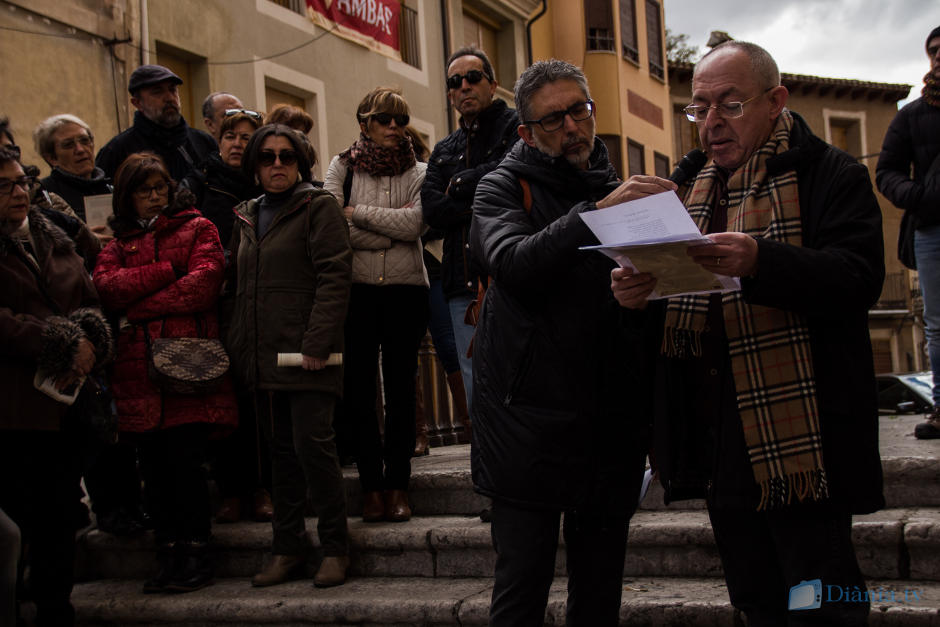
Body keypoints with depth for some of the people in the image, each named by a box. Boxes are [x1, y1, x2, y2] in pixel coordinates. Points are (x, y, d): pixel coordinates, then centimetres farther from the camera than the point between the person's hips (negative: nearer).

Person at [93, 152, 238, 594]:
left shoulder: (197, 229, 11)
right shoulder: (119, 242, 20)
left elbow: (204, 284, -6)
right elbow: (106, 288, 1)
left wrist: (137, 308, -5)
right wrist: (166, 271, -7)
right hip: (138, 365, 3)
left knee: (185, 459, -6)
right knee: (153, 465, 4)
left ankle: (195, 555, 4)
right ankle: (168, 555, 14)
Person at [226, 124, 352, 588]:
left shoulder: (318, 206, -1)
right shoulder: (247, 216, 18)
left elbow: (334, 276, -10)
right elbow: (236, 284, 25)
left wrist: (317, 342, -18)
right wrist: (237, 343, 12)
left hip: (306, 355, -6)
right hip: (263, 355, 6)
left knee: (312, 444, -10)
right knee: (281, 450, 10)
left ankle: (335, 547, 3)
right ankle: (287, 549, 17)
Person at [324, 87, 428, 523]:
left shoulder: (418, 173, 7)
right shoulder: (342, 167, 6)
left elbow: (414, 224, -11)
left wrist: (358, 213, -8)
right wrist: (391, 226, -10)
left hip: (406, 290, 0)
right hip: (357, 290, 0)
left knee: (400, 389, 3)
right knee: (359, 387, 1)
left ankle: (398, 484, 10)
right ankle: (371, 484, 9)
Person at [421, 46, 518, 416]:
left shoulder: (516, 127, 6)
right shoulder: (444, 151, 22)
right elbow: (432, 210, 6)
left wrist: (459, 185, 1)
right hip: (464, 287, 6)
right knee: (477, 396, 7)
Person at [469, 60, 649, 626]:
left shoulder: (619, 192, 16)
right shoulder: (504, 188, 2)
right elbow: (512, 262, -19)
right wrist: (594, 214, -29)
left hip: (612, 424, 4)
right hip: (529, 421, -4)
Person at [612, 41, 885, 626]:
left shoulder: (831, 176, -3)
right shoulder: (692, 190, 17)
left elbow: (858, 279, -17)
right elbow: (674, 307, 20)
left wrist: (760, 261, -33)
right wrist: (639, 295, -4)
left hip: (796, 440, -6)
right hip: (718, 443, 7)